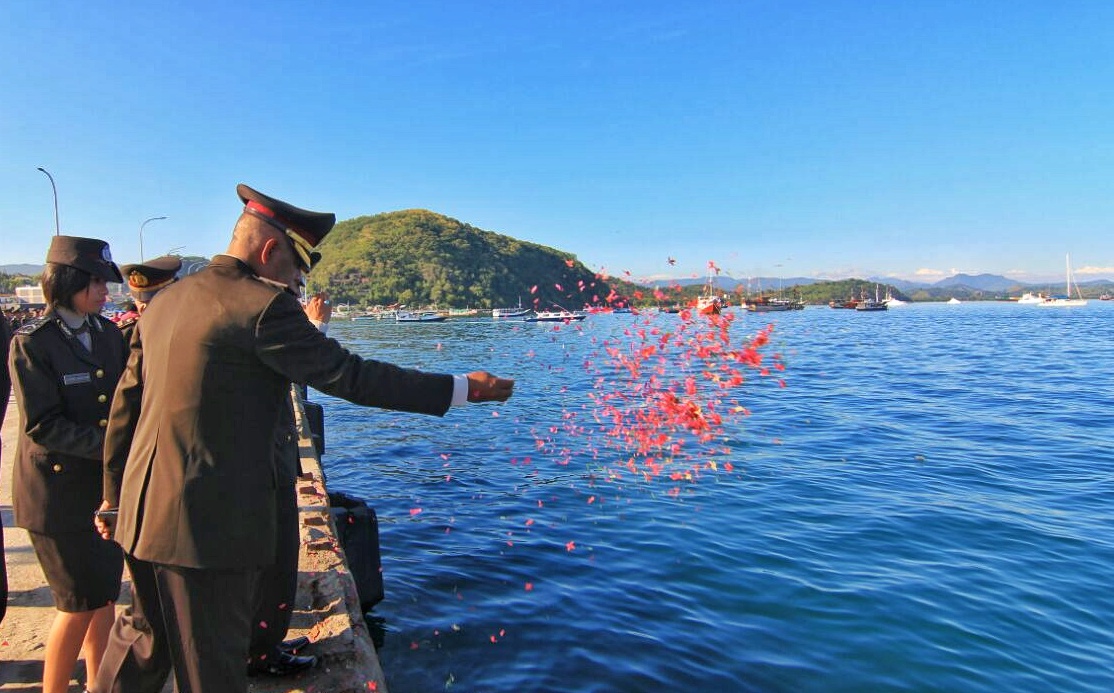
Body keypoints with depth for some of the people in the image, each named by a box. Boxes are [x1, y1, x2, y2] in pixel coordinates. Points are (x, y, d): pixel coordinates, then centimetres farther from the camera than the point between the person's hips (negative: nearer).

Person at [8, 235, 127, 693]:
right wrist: (110, 446, -24)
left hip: (107, 483, 5)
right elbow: (41, 425, -16)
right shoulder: (32, 342, -11)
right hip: (58, 489, -5)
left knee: (106, 595, 13)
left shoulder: (108, 332, 6)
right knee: (80, 604, 3)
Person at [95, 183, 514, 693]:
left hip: (145, 512, 9)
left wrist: (115, 495, 22)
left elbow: (126, 403, 13)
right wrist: (463, 388, -11)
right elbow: (351, 376, -17)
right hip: (211, 523, -8)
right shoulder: (263, 306, -17)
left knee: (146, 641, 28)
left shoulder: (165, 300, 9)